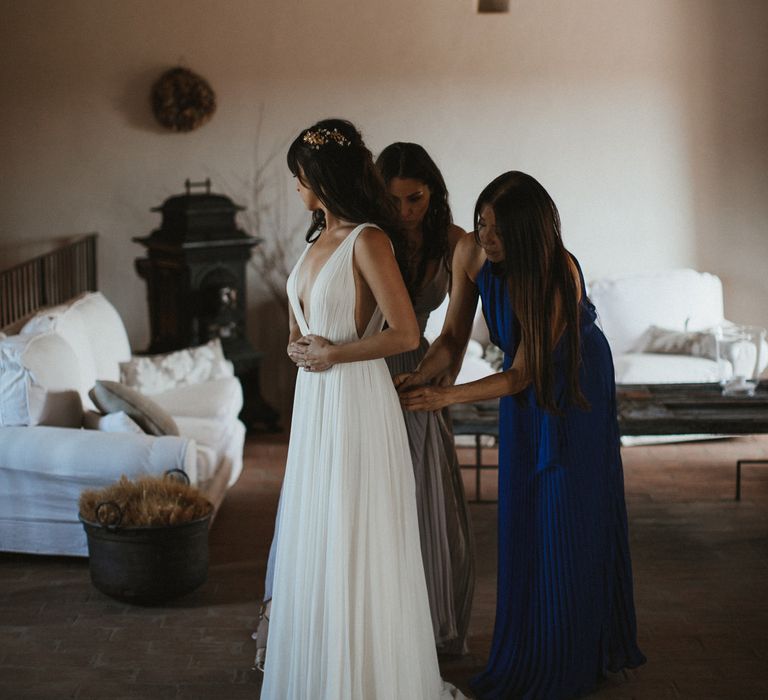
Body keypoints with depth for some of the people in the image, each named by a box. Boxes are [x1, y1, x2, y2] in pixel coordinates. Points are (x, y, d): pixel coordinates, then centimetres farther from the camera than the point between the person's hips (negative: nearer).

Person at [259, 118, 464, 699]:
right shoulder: (317, 240, 12)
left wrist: (332, 354, -14)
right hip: (314, 402, 9)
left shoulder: (367, 240, -14)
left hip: (357, 401, -9)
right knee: (314, 539, 14)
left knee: (356, 541, -1)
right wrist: (299, 346, 1)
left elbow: (406, 334, -18)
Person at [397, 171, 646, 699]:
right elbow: (453, 337, -7)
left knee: (571, 515, -2)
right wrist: (417, 379, -24)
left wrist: (444, 397, -31)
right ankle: (528, 651, 15)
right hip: (525, 381, 5)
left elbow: (520, 375, -26)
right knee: (522, 514, 3)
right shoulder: (470, 252, -18)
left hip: (575, 383, -4)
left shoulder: (559, 274, -31)